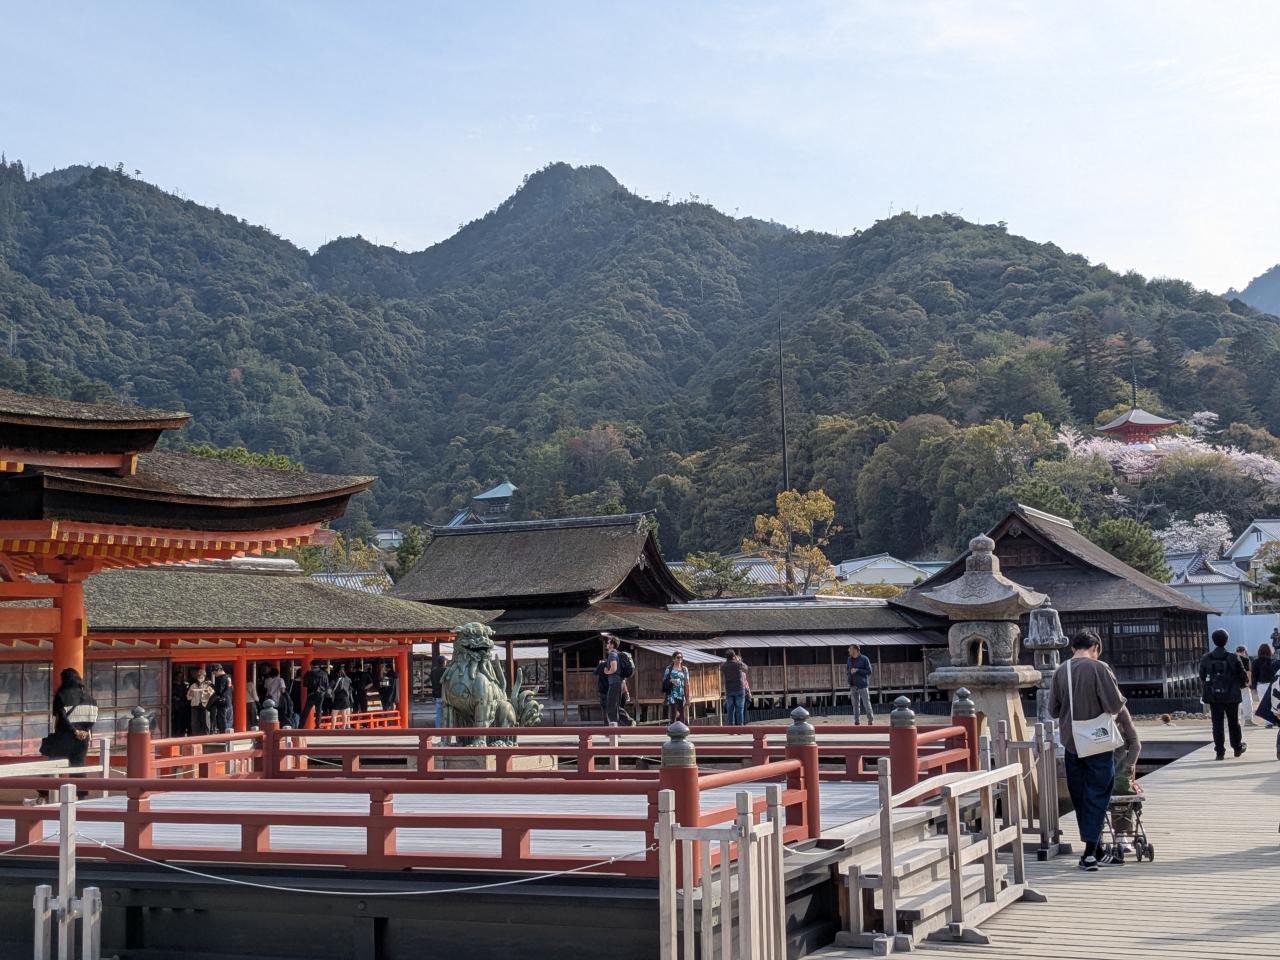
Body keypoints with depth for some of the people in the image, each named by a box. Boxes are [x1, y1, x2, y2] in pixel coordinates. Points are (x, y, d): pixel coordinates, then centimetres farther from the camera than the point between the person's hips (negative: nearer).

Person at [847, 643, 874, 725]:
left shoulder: (864, 659, -6)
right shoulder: (849, 659, 11)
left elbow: (869, 672, -9)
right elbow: (847, 669, 25)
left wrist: (857, 670, -17)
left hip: (862, 685, -5)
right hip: (853, 686, 5)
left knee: (866, 704, -4)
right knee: (855, 705, 8)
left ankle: (871, 720, 4)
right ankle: (857, 721, 13)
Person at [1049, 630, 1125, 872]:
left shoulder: (1060, 671, 1)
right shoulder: (1099, 668, -13)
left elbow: (1053, 709, 7)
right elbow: (1115, 705, -14)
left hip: (1071, 743, 4)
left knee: (1079, 796, 15)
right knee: (1097, 794, 3)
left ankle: (1092, 846, 24)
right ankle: (1090, 851, -3)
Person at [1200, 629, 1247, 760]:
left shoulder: (1205, 659, -5)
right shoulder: (1233, 658, -9)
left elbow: (1202, 678, 1)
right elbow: (1242, 675, -4)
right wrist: (1241, 685, 17)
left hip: (1214, 696, 1)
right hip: (1231, 696, -1)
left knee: (1217, 724, 4)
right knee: (1234, 723, 15)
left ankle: (1219, 752, 1)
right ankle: (1237, 748, 25)